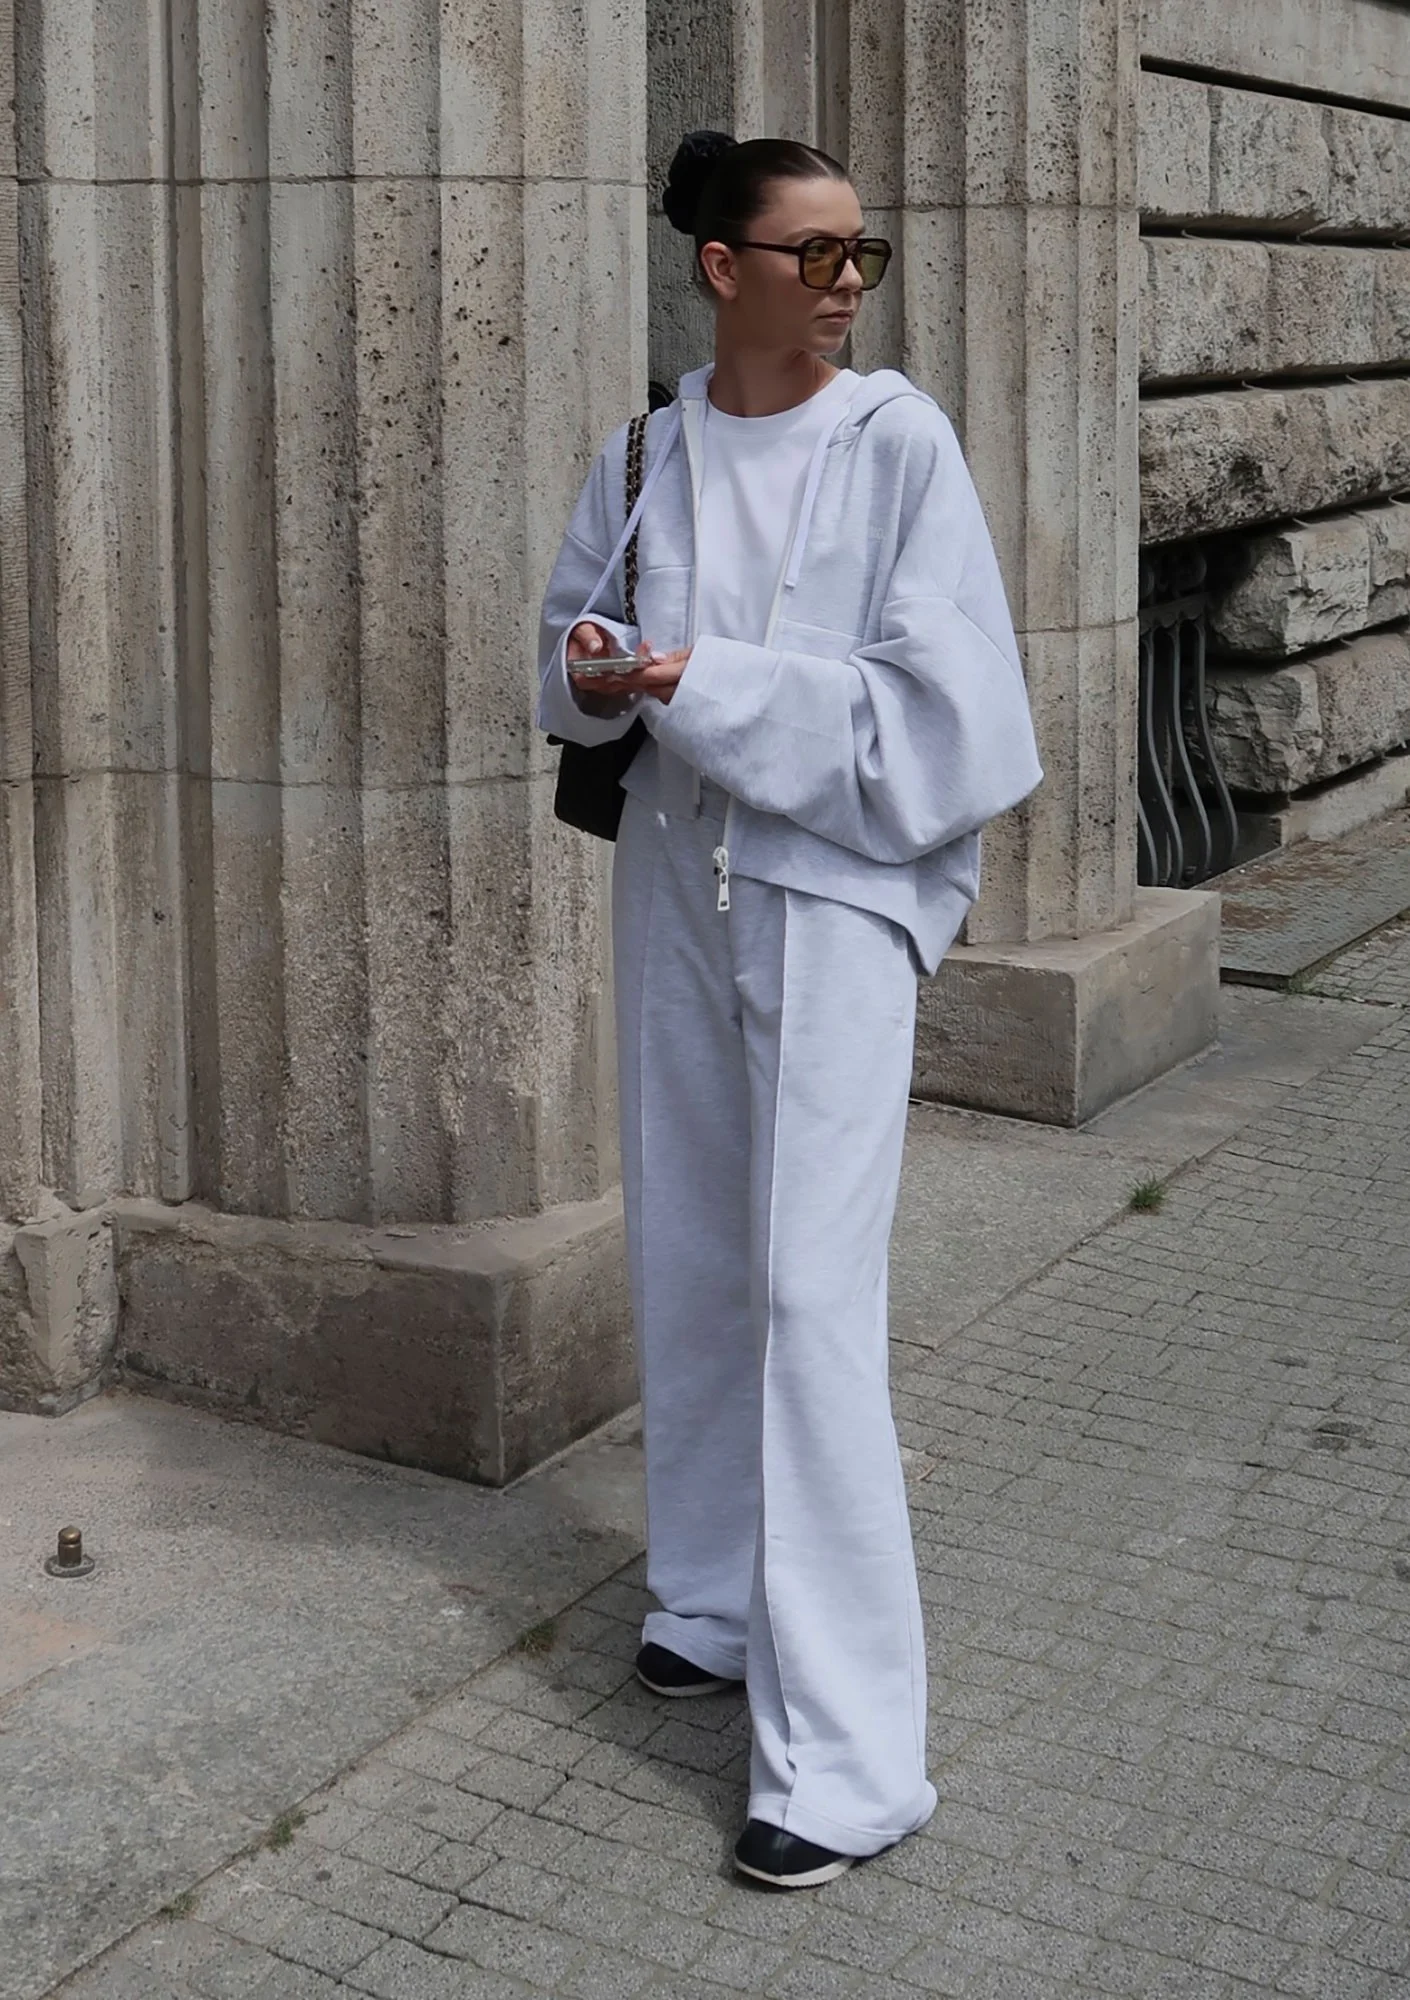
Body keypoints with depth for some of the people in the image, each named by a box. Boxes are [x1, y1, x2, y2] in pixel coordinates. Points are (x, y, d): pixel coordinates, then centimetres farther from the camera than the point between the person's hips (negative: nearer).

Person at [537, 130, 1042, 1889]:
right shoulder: (643, 456, 5)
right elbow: (575, 631, 16)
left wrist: (709, 687, -18)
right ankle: (719, 1600, 32)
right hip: (680, 876, 5)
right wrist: (593, 672, -8)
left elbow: (932, 701, -12)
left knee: (811, 1297, -11)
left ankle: (848, 1753, -6)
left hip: (834, 892, -5)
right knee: (689, 1262, 12)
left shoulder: (898, 443, -8)